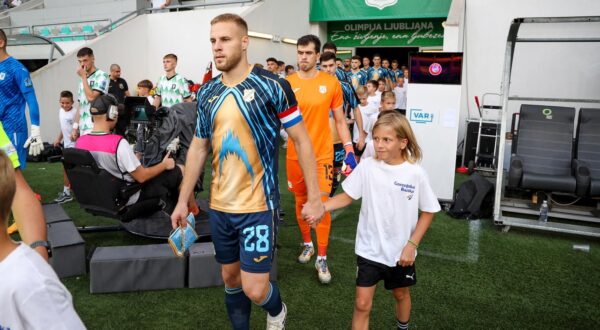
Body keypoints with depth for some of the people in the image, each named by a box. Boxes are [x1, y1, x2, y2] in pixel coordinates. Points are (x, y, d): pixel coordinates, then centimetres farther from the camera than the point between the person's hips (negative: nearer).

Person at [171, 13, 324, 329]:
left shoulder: (272, 85, -10)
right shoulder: (207, 93, 5)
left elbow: (301, 140, -7)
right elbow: (198, 148, 12)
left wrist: (314, 197, -9)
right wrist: (183, 200, 12)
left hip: (258, 205, -5)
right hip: (219, 206, 5)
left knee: (255, 289, -3)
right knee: (230, 277, 17)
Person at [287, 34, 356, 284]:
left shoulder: (331, 83, -2)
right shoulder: (287, 84, -1)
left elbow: (340, 120, 4)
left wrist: (349, 149, -2)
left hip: (322, 153, -1)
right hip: (295, 154, 2)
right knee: (301, 201, 14)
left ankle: (322, 259, 9)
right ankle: (307, 243, 36)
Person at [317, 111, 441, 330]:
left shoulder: (416, 173, -14)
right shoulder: (366, 167, -13)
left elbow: (428, 212, -4)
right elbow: (347, 196, -3)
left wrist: (412, 244, -10)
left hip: (401, 251, 1)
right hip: (369, 250, -1)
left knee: (401, 294, 25)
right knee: (362, 304, 1)